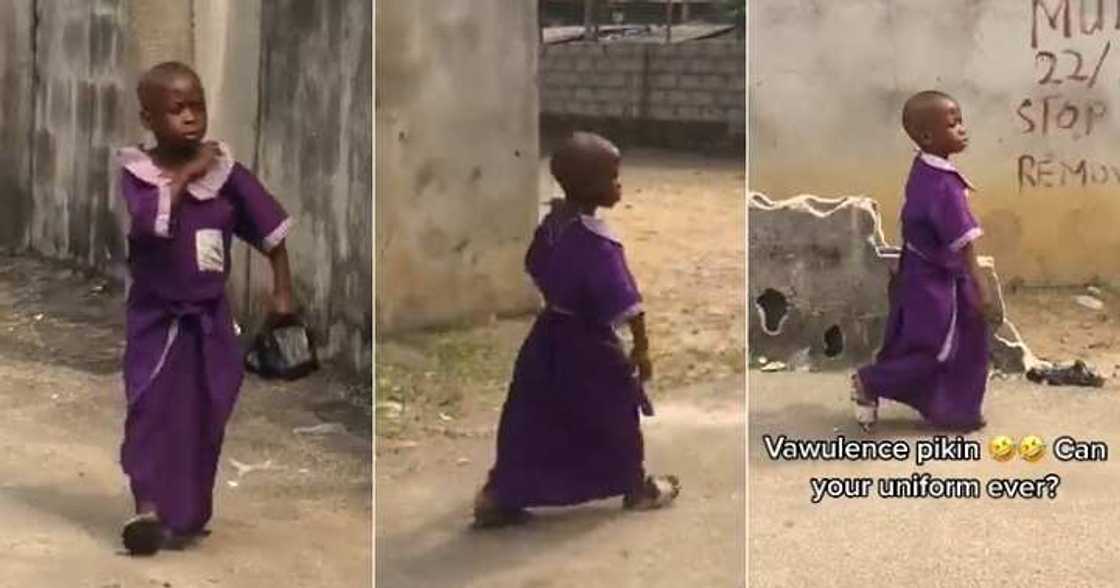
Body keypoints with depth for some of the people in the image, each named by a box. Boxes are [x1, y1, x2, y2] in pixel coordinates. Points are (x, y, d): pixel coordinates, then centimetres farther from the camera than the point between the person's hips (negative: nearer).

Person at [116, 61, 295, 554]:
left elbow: (271, 233, 3)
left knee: (204, 419, 8)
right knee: (152, 409, -16)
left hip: (210, 318, 3)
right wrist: (181, 178, -25)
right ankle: (147, 507, -20)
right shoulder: (134, 174, -11)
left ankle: (187, 518, 21)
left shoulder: (226, 172, -4)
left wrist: (282, 293, 1)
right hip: (155, 317, -2)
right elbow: (147, 225, -30)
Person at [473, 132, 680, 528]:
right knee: (616, 416, 13)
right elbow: (626, 302, -27)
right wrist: (641, 348, -18)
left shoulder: (552, 224, 0)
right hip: (588, 342, -8)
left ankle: (497, 498, 12)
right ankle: (638, 489, 31)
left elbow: (535, 269, 16)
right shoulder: (596, 242, -26)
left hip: (549, 337, 8)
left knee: (532, 419, 12)